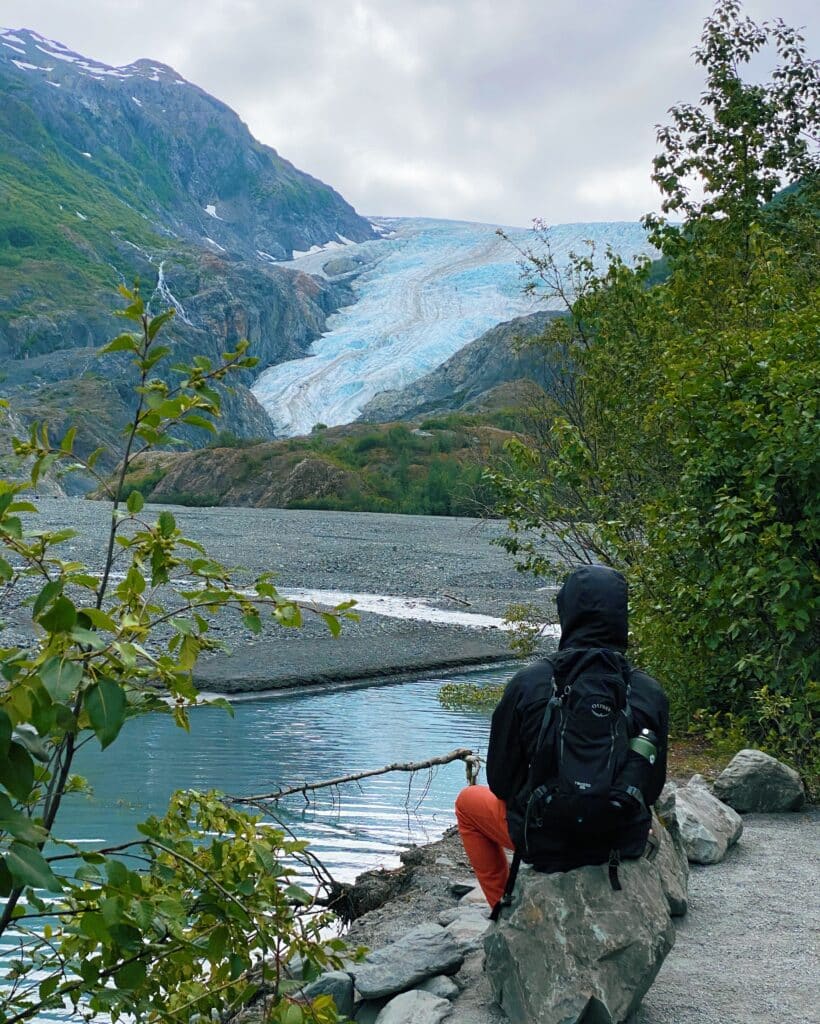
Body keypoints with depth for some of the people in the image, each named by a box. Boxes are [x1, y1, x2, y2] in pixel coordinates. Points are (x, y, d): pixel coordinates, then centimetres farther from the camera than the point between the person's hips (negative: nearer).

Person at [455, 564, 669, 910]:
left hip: (545, 841, -2)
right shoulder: (650, 693, -10)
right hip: (622, 842, 3)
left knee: (469, 801, 28)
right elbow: (653, 787, 2)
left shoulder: (528, 684, -16)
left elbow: (501, 780, -7)